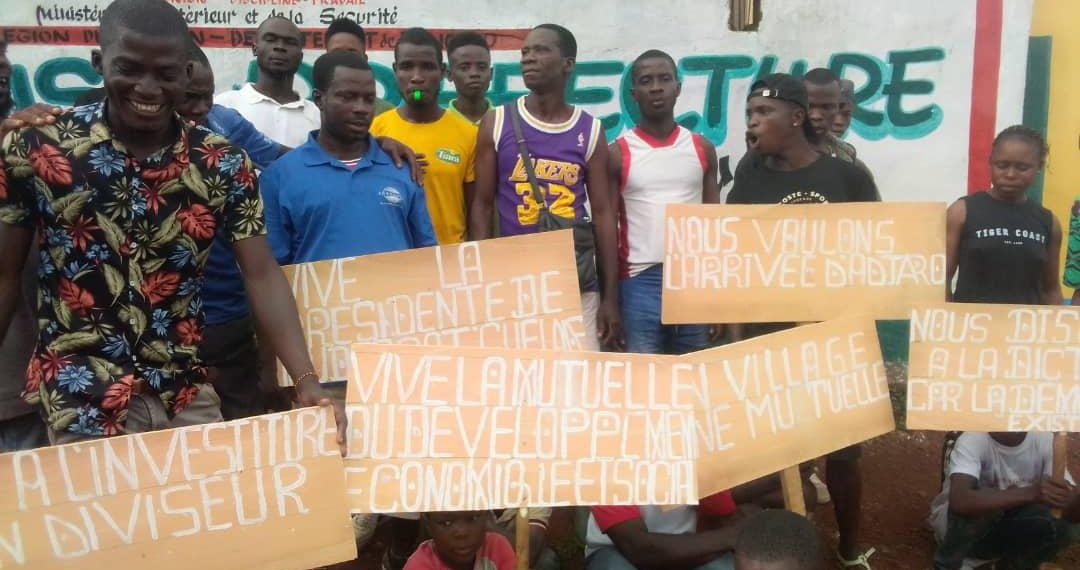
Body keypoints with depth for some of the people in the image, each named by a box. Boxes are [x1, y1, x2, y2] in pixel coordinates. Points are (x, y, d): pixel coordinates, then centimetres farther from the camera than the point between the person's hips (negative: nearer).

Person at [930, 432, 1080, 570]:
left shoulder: (1046, 440, -17)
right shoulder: (972, 440, -29)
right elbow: (960, 501, -48)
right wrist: (1031, 493, -54)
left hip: (1008, 530, 4)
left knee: (1060, 526, -24)